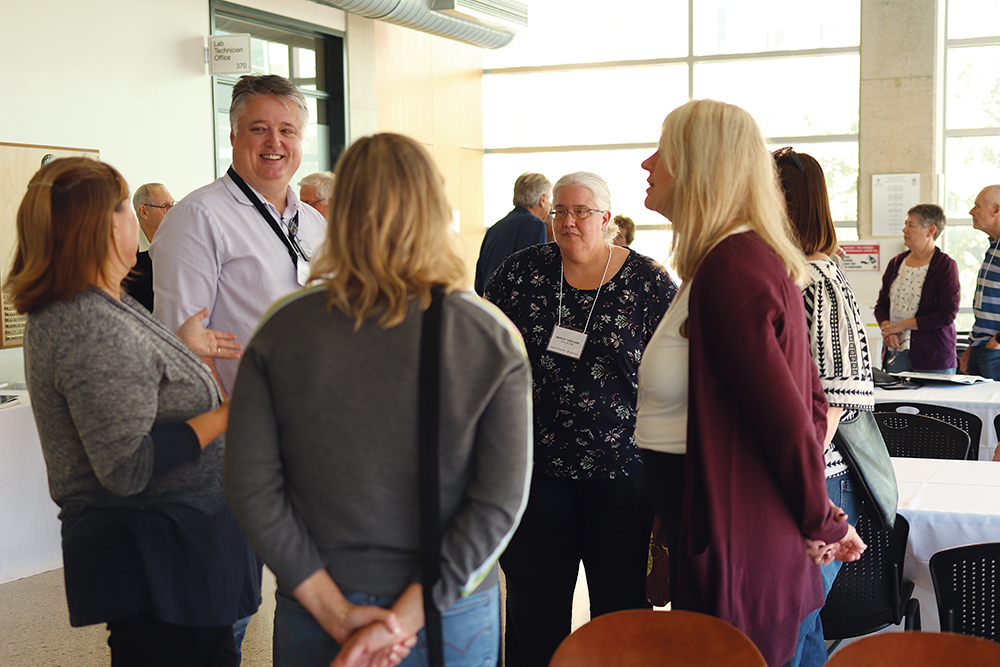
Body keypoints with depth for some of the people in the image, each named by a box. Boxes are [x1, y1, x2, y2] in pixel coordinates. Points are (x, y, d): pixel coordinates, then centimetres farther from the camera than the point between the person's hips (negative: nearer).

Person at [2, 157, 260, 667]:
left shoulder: (63, 313, 9)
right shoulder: (95, 328, -23)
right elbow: (127, 468, -26)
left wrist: (179, 348, 21)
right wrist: (225, 416, -20)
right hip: (158, 557, -10)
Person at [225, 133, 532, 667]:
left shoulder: (281, 327, -7)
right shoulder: (492, 337, -10)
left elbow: (250, 487, -9)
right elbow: (501, 502, -15)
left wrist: (338, 614, -9)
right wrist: (402, 620, -15)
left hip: (313, 623, 1)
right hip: (450, 621, 0)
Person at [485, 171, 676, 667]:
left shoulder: (649, 284, -2)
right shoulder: (521, 272, 3)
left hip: (620, 469, -1)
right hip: (534, 466, 2)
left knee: (620, 607, 7)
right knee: (535, 607, 10)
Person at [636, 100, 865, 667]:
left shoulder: (730, 269, -20)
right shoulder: (761, 259, 12)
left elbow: (786, 413, -21)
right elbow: (811, 398, 15)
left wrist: (820, 523, -8)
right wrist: (814, 516, 13)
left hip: (734, 558, -10)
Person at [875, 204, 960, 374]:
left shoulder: (945, 266, -5)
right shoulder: (896, 263, 12)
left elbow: (947, 315, -12)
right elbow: (881, 305, 14)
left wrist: (901, 325, -12)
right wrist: (886, 328, -8)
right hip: (896, 352, 4)